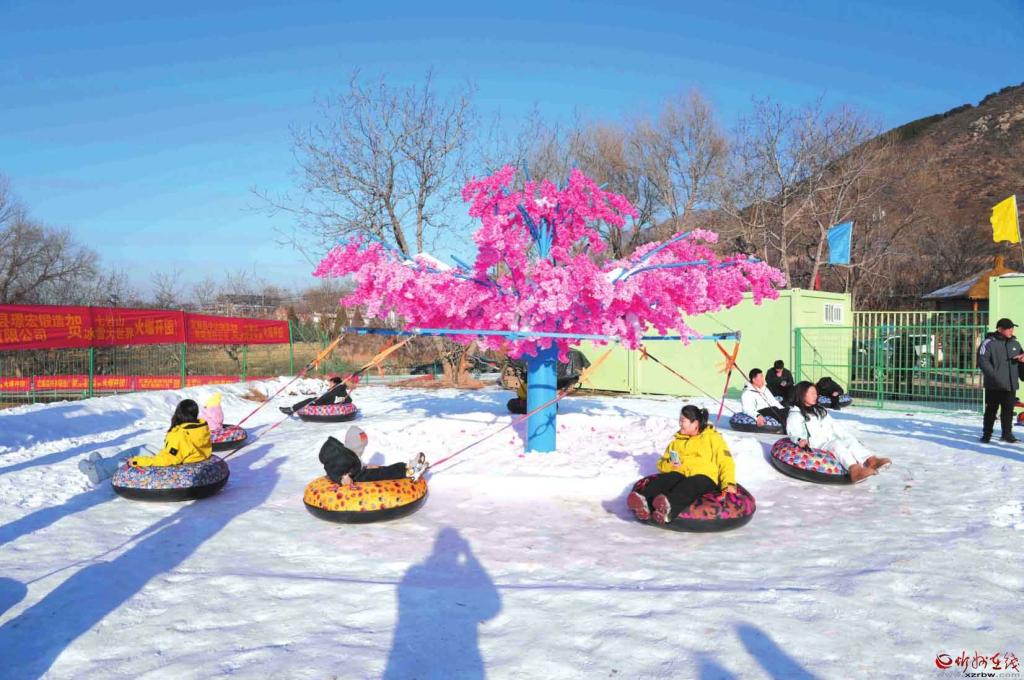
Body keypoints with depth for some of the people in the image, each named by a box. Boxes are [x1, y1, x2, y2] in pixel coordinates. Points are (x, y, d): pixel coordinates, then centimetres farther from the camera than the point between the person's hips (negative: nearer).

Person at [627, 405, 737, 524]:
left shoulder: (712, 438, 19)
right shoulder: (677, 441, 31)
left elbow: (726, 462, 8)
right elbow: (662, 463, 28)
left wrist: (729, 483, -10)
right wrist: (669, 465, 3)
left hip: (703, 476, -4)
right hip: (678, 473, 4)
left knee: (688, 486, -40)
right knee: (663, 480, -33)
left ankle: (669, 509, -71)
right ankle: (644, 503, -64)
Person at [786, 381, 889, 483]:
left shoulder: (820, 410, 28)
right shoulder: (795, 415, 4)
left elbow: (834, 426, 25)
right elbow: (793, 433, -8)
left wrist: (847, 436, 13)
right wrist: (800, 440, -30)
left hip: (832, 440, 7)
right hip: (817, 445, -7)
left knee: (850, 440, -19)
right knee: (836, 444, -32)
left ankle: (870, 460, -45)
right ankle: (854, 469, -56)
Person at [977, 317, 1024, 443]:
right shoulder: (989, 343, -8)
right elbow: (983, 361, -16)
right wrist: (994, 376, -21)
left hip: (1011, 384, 5)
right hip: (994, 385, -5)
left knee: (1008, 410, 9)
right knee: (991, 410, 3)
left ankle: (1007, 434, 20)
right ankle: (987, 433, 14)